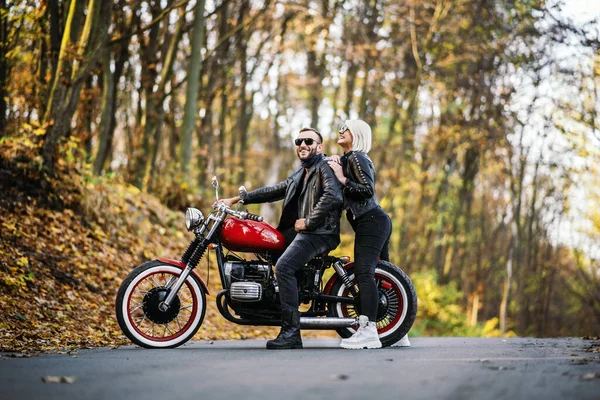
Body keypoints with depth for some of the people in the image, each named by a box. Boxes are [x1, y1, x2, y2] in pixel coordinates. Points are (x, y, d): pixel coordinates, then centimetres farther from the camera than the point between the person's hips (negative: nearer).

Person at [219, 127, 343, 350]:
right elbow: (275, 191, 26)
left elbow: (334, 196, -21)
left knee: (283, 267, -28)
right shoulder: (299, 175, 26)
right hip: (300, 231, 10)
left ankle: (291, 333, -30)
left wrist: (308, 221, -17)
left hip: (320, 232, -10)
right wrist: (238, 199, 20)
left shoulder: (325, 167, -4)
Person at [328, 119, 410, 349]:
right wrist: (336, 169, 10)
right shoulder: (348, 158, 24)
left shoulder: (356, 157, -7)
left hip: (370, 222, -11)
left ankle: (368, 331, -29)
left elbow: (368, 189, -18)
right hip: (374, 221, 11)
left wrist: (342, 179, -16)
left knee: (364, 273, -20)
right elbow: (349, 192, 19)